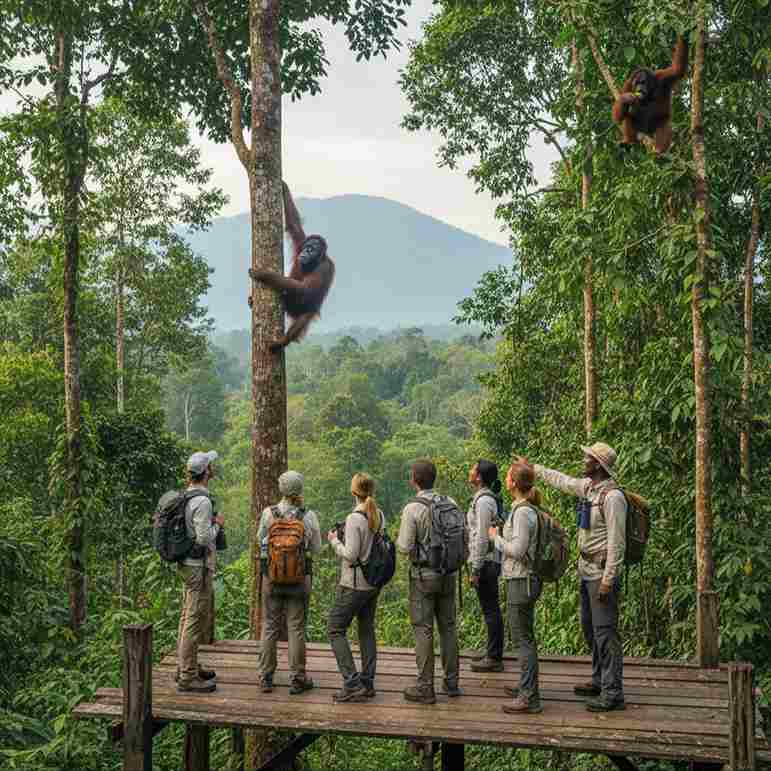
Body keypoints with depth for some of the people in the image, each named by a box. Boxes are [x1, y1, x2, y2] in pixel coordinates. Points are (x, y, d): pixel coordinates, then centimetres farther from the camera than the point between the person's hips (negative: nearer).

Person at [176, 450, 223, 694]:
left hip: (187, 564, 10)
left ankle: (186, 667, 27)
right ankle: (188, 678, -1)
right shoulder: (202, 501, -20)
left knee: (188, 617, 17)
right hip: (199, 566, -10)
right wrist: (217, 524, -7)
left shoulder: (186, 497, 9)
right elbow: (204, 538, -23)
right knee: (195, 621, -5)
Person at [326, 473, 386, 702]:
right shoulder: (379, 515, 4)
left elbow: (351, 555, -19)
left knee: (336, 629, 1)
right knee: (367, 630, 15)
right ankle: (367, 684, 18)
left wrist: (334, 541, -4)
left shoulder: (354, 519, -19)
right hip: (374, 582, 8)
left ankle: (352, 683, -6)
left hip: (354, 584, -8)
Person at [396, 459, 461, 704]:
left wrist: (398, 539, 6)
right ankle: (451, 682, 19)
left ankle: (425, 688, 4)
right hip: (449, 573, 5)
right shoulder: (450, 504, 1)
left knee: (423, 629, 1)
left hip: (424, 575, -5)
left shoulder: (412, 509, -15)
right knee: (448, 626, 13)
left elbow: (405, 547, -15)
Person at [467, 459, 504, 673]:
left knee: (490, 609, -3)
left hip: (485, 561, -10)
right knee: (491, 609, 15)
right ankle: (492, 653, 25)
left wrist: (475, 570, -18)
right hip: (490, 561, 10)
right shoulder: (487, 498, 12)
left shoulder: (483, 501, -17)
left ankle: (494, 659, 4)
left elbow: (482, 538, -19)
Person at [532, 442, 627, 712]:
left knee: (605, 631, -7)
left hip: (602, 572, -10)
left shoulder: (612, 496, -19)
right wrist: (533, 468, 38)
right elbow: (561, 480, 29)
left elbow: (617, 543, -21)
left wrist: (608, 579, -22)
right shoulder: (587, 487, 9)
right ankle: (599, 680, 29)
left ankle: (612, 692, -2)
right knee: (589, 628, 17)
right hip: (586, 569, 10)